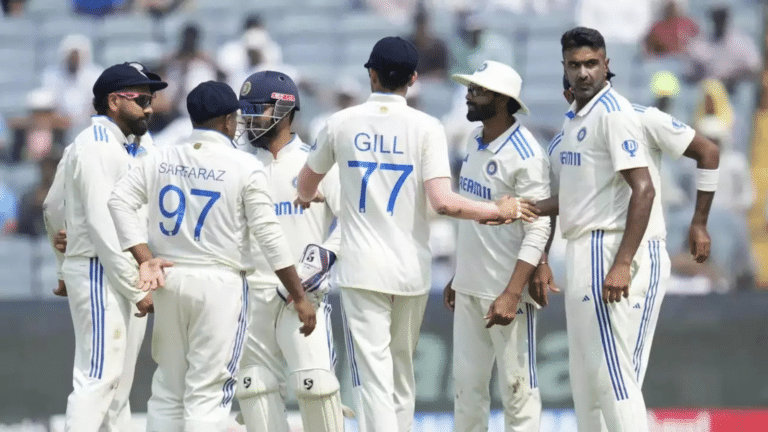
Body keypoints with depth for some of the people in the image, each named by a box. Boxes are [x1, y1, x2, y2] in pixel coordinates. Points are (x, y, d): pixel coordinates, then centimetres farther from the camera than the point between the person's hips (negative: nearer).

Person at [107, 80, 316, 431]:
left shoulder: (160, 160, 6)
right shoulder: (244, 167, -6)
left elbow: (119, 201, -5)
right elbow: (269, 235, -8)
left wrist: (144, 258, -7)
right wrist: (299, 297, -3)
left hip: (170, 280, 4)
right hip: (220, 283, -4)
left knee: (167, 388, 12)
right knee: (207, 392, -4)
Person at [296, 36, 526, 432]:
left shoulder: (341, 124, 2)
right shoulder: (426, 127, -4)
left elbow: (305, 186, 18)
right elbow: (442, 202, -15)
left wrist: (308, 198, 43)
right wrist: (498, 210, -1)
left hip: (361, 267, -1)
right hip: (411, 269, 1)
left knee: (373, 377, -6)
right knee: (401, 373, 16)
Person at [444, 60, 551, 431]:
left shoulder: (525, 155, -16)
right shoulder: (475, 142, 10)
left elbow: (538, 231, -20)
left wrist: (511, 295, -26)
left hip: (507, 290, -8)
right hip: (469, 288, 8)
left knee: (517, 388, -3)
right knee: (467, 384, 11)